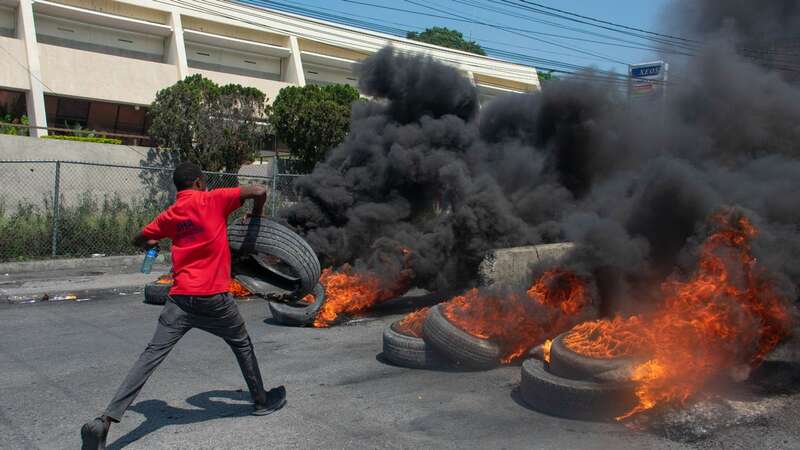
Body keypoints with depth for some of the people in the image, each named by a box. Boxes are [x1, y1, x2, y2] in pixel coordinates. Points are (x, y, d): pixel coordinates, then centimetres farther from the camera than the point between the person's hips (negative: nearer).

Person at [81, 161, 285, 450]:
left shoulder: (170, 215, 11)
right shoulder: (213, 200, -3)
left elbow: (139, 240, 24)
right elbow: (259, 191, -8)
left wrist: (152, 243, 46)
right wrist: (256, 216, 11)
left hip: (180, 298, 3)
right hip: (214, 298, -3)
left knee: (151, 356, -1)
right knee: (242, 344, 20)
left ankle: (106, 420, -11)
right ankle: (261, 401, 34)